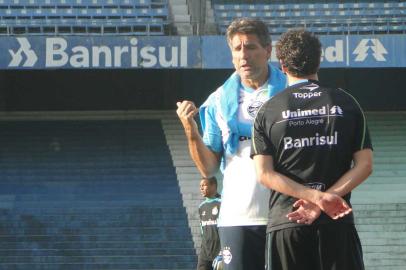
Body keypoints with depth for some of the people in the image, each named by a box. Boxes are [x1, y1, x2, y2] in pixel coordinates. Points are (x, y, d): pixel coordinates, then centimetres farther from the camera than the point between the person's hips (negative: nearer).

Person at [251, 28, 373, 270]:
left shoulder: (268, 111, 4)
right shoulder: (346, 104, 6)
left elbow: (265, 174, -6)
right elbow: (365, 165, -1)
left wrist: (317, 197, -11)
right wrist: (322, 200, -9)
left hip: (285, 223, -1)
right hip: (337, 223, 1)